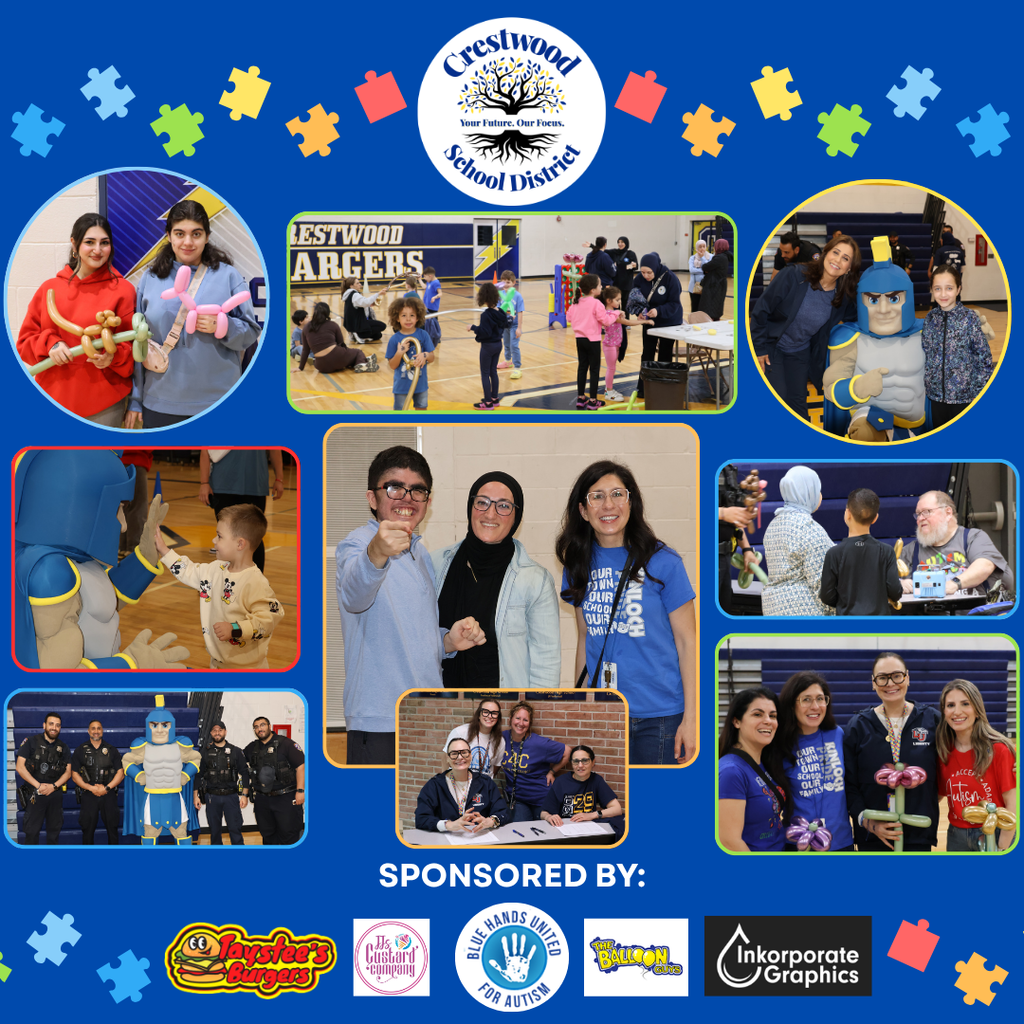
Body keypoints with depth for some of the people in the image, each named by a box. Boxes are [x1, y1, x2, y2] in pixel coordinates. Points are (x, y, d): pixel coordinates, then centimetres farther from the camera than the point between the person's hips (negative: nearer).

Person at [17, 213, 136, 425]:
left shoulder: (122, 290, 1)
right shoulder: (49, 288, 8)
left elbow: (132, 345, 2)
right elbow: (24, 342, 10)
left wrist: (113, 357, -18)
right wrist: (49, 344, -11)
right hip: (52, 399, 2)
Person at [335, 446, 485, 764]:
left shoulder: (421, 557, 17)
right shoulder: (357, 544, -8)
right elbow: (354, 596, -32)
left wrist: (448, 641, 5)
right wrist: (376, 554, -53)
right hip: (379, 726, -7)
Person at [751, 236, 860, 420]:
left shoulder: (843, 297, -12)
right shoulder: (794, 275, -25)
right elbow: (762, 308, -18)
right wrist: (759, 348, -15)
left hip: (800, 352, 4)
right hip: (772, 347, -4)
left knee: (798, 403, 7)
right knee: (778, 397, -11)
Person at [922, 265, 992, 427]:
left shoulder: (970, 318, -12)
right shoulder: (931, 318, 0)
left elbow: (984, 357, -9)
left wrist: (980, 392, -9)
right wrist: (926, 383, 8)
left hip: (964, 395, -4)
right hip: (936, 393, 4)